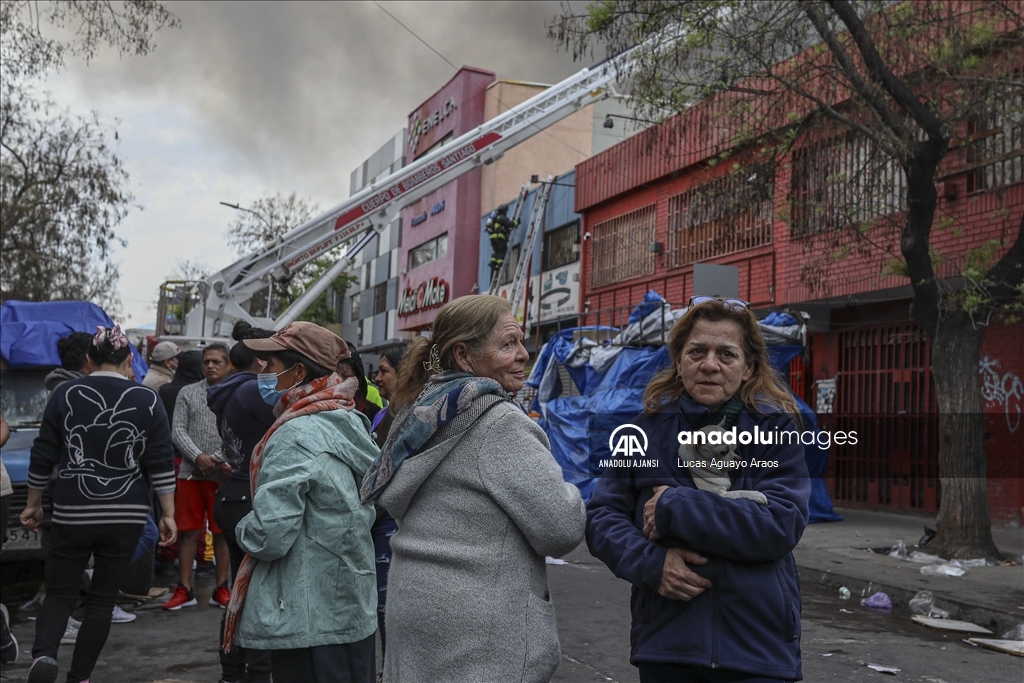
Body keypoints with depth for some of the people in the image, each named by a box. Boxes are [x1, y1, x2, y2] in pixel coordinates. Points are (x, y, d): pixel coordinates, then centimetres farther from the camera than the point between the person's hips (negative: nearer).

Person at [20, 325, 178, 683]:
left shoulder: (65, 395, -1)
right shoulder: (147, 400, -1)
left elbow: (43, 456, 4)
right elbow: (161, 464, -2)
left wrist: (33, 503, 15)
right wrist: (168, 514, 3)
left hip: (73, 512, 0)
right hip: (127, 515, 0)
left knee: (59, 592, 11)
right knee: (102, 598, 11)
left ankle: (44, 654, -15)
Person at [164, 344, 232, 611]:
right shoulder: (187, 393, 9)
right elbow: (178, 430, 2)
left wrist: (218, 458, -15)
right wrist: (197, 456, -12)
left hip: (223, 474, -2)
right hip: (191, 473, 2)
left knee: (222, 532, 6)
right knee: (188, 531, 4)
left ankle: (221, 589, 15)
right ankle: (184, 590, 11)